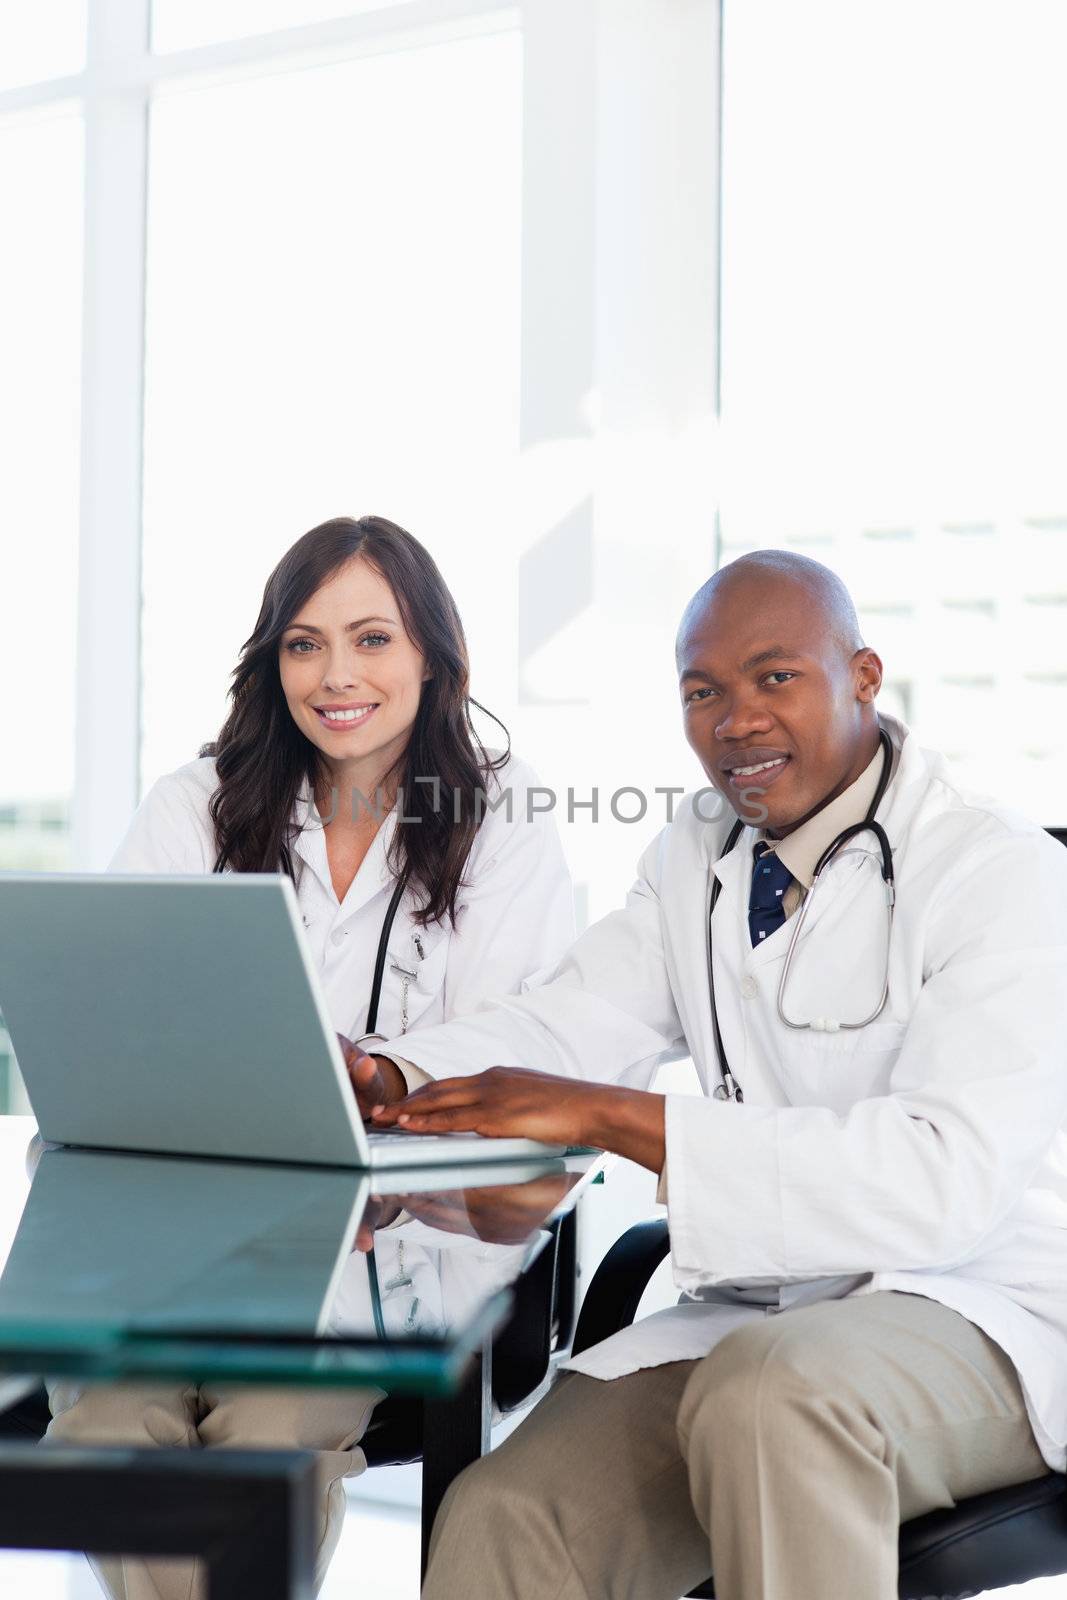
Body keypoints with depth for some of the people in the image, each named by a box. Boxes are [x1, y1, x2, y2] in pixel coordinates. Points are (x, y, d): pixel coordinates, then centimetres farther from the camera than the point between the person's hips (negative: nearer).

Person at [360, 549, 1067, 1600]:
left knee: (765, 1388, -36)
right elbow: (562, 1028, 4)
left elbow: (947, 1178, -24)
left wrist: (610, 1116, -28)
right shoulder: (696, 856, 12)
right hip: (755, 1314, 5)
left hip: (982, 1314, -4)